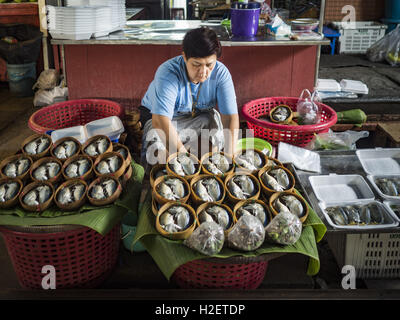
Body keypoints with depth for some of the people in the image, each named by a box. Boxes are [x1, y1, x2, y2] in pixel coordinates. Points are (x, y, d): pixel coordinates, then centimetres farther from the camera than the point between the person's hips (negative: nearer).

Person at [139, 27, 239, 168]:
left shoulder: (220, 72, -22)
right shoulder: (168, 73, -32)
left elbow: (231, 116, -26)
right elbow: (160, 120, -41)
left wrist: (229, 157, -39)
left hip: (199, 117, 3)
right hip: (158, 116, -3)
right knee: (158, 152, -31)